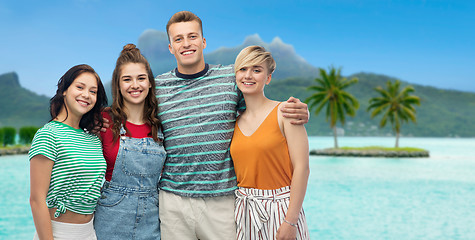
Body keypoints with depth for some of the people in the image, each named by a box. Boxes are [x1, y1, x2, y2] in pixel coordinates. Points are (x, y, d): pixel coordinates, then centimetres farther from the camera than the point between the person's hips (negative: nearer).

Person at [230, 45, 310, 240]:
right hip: (244, 210, 4)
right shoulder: (235, 121, 6)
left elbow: (301, 168, -12)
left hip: (280, 208, -4)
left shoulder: (284, 112, -8)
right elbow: (236, 172, 11)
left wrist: (290, 222, -16)